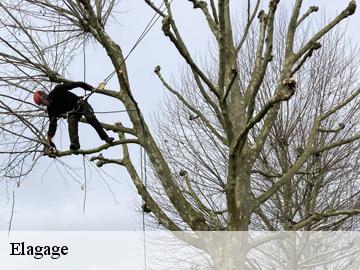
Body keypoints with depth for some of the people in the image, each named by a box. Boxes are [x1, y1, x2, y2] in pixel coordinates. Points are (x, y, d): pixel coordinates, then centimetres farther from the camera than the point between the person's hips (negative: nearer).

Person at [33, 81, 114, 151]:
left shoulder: (57, 91, -16)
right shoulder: (51, 109, -3)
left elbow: (72, 85, -13)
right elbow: (52, 123, -7)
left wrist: (85, 85, -15)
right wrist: (49, 137, -18)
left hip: (80, 104, -3)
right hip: (73, 111, 3)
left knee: (90, 118, -24)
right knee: (72, 122, -26)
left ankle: (106, 138, -22)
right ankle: (75, 144, -46)